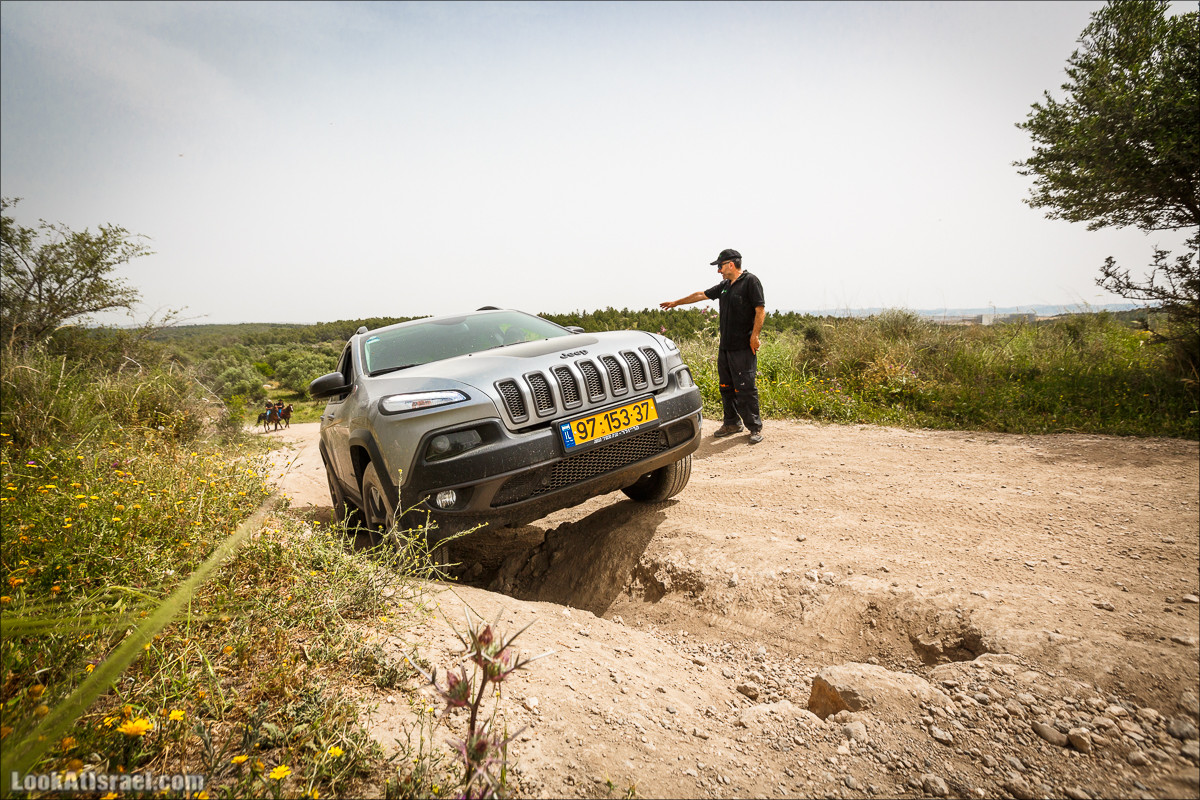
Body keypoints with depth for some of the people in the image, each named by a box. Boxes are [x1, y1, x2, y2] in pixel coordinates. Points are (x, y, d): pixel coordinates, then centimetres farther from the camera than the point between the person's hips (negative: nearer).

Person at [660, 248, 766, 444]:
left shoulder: (750, 281, -5)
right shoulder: (724, 286, 18)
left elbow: (760, 310, -10)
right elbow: (701, 295, 27)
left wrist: (754, 336, -17)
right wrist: (676, 302, 32)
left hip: (743, 347, -8)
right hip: (725, 346, 8)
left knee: (746, 388, -7)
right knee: (726, 387, 11)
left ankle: (755, 427, 3)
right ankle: (732, 423, 22)